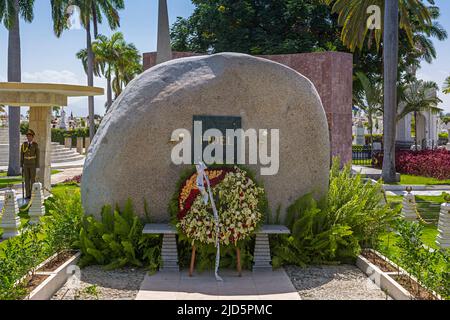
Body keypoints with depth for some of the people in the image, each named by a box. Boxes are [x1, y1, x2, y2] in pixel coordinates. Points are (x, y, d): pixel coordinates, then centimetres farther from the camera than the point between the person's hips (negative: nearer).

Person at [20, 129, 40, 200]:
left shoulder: (36, 145, -7)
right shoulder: (23, 145, 2)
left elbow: (37, 156, -7)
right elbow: (22, 156, 4)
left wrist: (37, 167, -10)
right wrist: (21, 166, 1)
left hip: (33, 164, -3)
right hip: (26, 164, 3)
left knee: (33, 179, -2)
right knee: (27, 180, 3)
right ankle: (28, 195, 10)